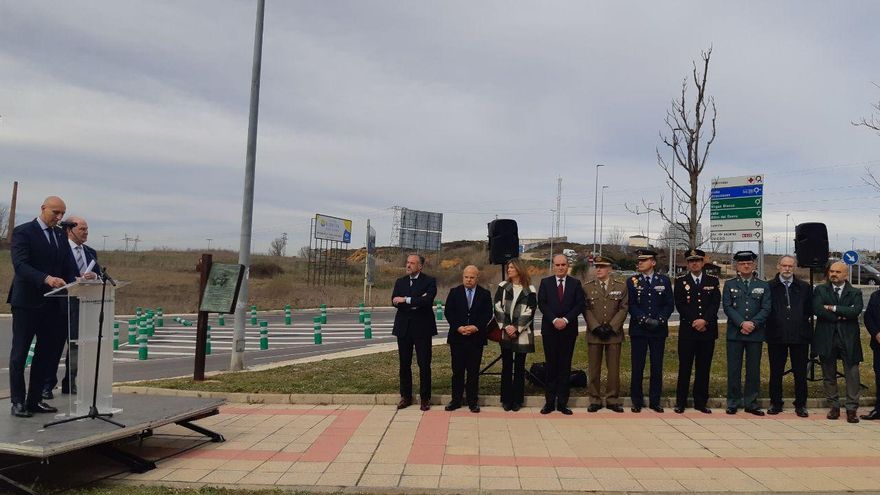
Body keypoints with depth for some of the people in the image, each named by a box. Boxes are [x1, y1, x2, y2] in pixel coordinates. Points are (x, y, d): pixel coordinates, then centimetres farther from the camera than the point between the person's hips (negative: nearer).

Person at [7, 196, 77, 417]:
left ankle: (35, 399, 20)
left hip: (52, 302, 7)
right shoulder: (23, 232, -7)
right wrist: (46, 278, -34)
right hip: (27, 301, -6)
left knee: (47, 351, 10)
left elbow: (67, 266, 13)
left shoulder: (60, 235, 13)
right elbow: (20, 265, -20)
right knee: (20, 353, 3)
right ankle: (18, 402, 10)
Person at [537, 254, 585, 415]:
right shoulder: (545, 283, 6)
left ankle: (562, 402, 9)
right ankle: (549, 402, 7)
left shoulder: (575, 284, 7)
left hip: (569, 329, 0)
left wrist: (566, 320, -12)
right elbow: (542, 304, -2)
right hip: (550, 329, 0)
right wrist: (554, 320, -13)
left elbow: (579, 305, 0)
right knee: (550, 365, 2)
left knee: (565, 366, 4)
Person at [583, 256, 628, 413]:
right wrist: (596, 327, -11)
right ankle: (595, 400, 12)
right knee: (594, 369, 3)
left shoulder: (621, 287, 5)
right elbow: (586, 310, 1)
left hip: (614, 333, 0)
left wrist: (611, 327, -11)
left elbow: (623, 309, 0)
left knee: (614, 368, 3)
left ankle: (612, 399, 13)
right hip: (594, 334, 0)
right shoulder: (587, 287, 5)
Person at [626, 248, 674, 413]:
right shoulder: (632, 281, 4)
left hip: (659, 330, 1)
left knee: (657, 367, 5)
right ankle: (637, 401, 12)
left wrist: (659, 320, -12)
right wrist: (645, 320, -15)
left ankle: (655, 401, 15)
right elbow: (631, 305, -3)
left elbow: (669, 304, 3)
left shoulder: (664, 280, 7)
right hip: (638, 330, -1)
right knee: (637, 367, 2)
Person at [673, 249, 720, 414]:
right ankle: (681, 402, 8)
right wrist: (694, 322, -11)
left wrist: (704, 320, -14)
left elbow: (715, 304, 0)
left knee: (704, 368, 6)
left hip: (708, 331, 2)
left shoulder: (713, 281, 9)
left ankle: (701, 402, 15)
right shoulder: (680, 281, 5)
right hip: (687, 331, -2)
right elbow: (680, 305, -3)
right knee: (684, 368, 0)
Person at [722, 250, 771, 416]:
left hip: (756, 334, 1)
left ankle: (751, 403, 13)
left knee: (754, 370, 4)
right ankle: (733, 403, 9)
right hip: (734, 333, -1)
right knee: (734, 369, 1)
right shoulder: (729, 285, 8)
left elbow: (766, 309, 1)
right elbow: (727, 307, -2)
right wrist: (742, 323, -14)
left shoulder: (763, 286, 10)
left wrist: (753, 323, -13)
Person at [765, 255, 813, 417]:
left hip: (799, 336, 1)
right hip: (776, 336, -1)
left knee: (800, 373, 5)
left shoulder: (805, 287, 8)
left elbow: (810, 311, 8)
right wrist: (770, 327, -3)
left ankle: (801, 405, 16)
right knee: (776, 372, 7)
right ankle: (775, 403, 17)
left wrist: (807, 330, 1)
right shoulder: (769, 287, 3)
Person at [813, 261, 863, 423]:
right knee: (829, 376, 8)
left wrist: (833, 308, -11)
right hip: (827, 339, 1)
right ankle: (834, 407, 19)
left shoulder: (855, 293, 7)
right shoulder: (820, 290, 7)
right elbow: (817, 310, -9)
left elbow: (856, 310, -12)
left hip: (848, 339, -1)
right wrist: (840, 316, -12)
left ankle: (851, 409, 6)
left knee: (852, 376, -2)